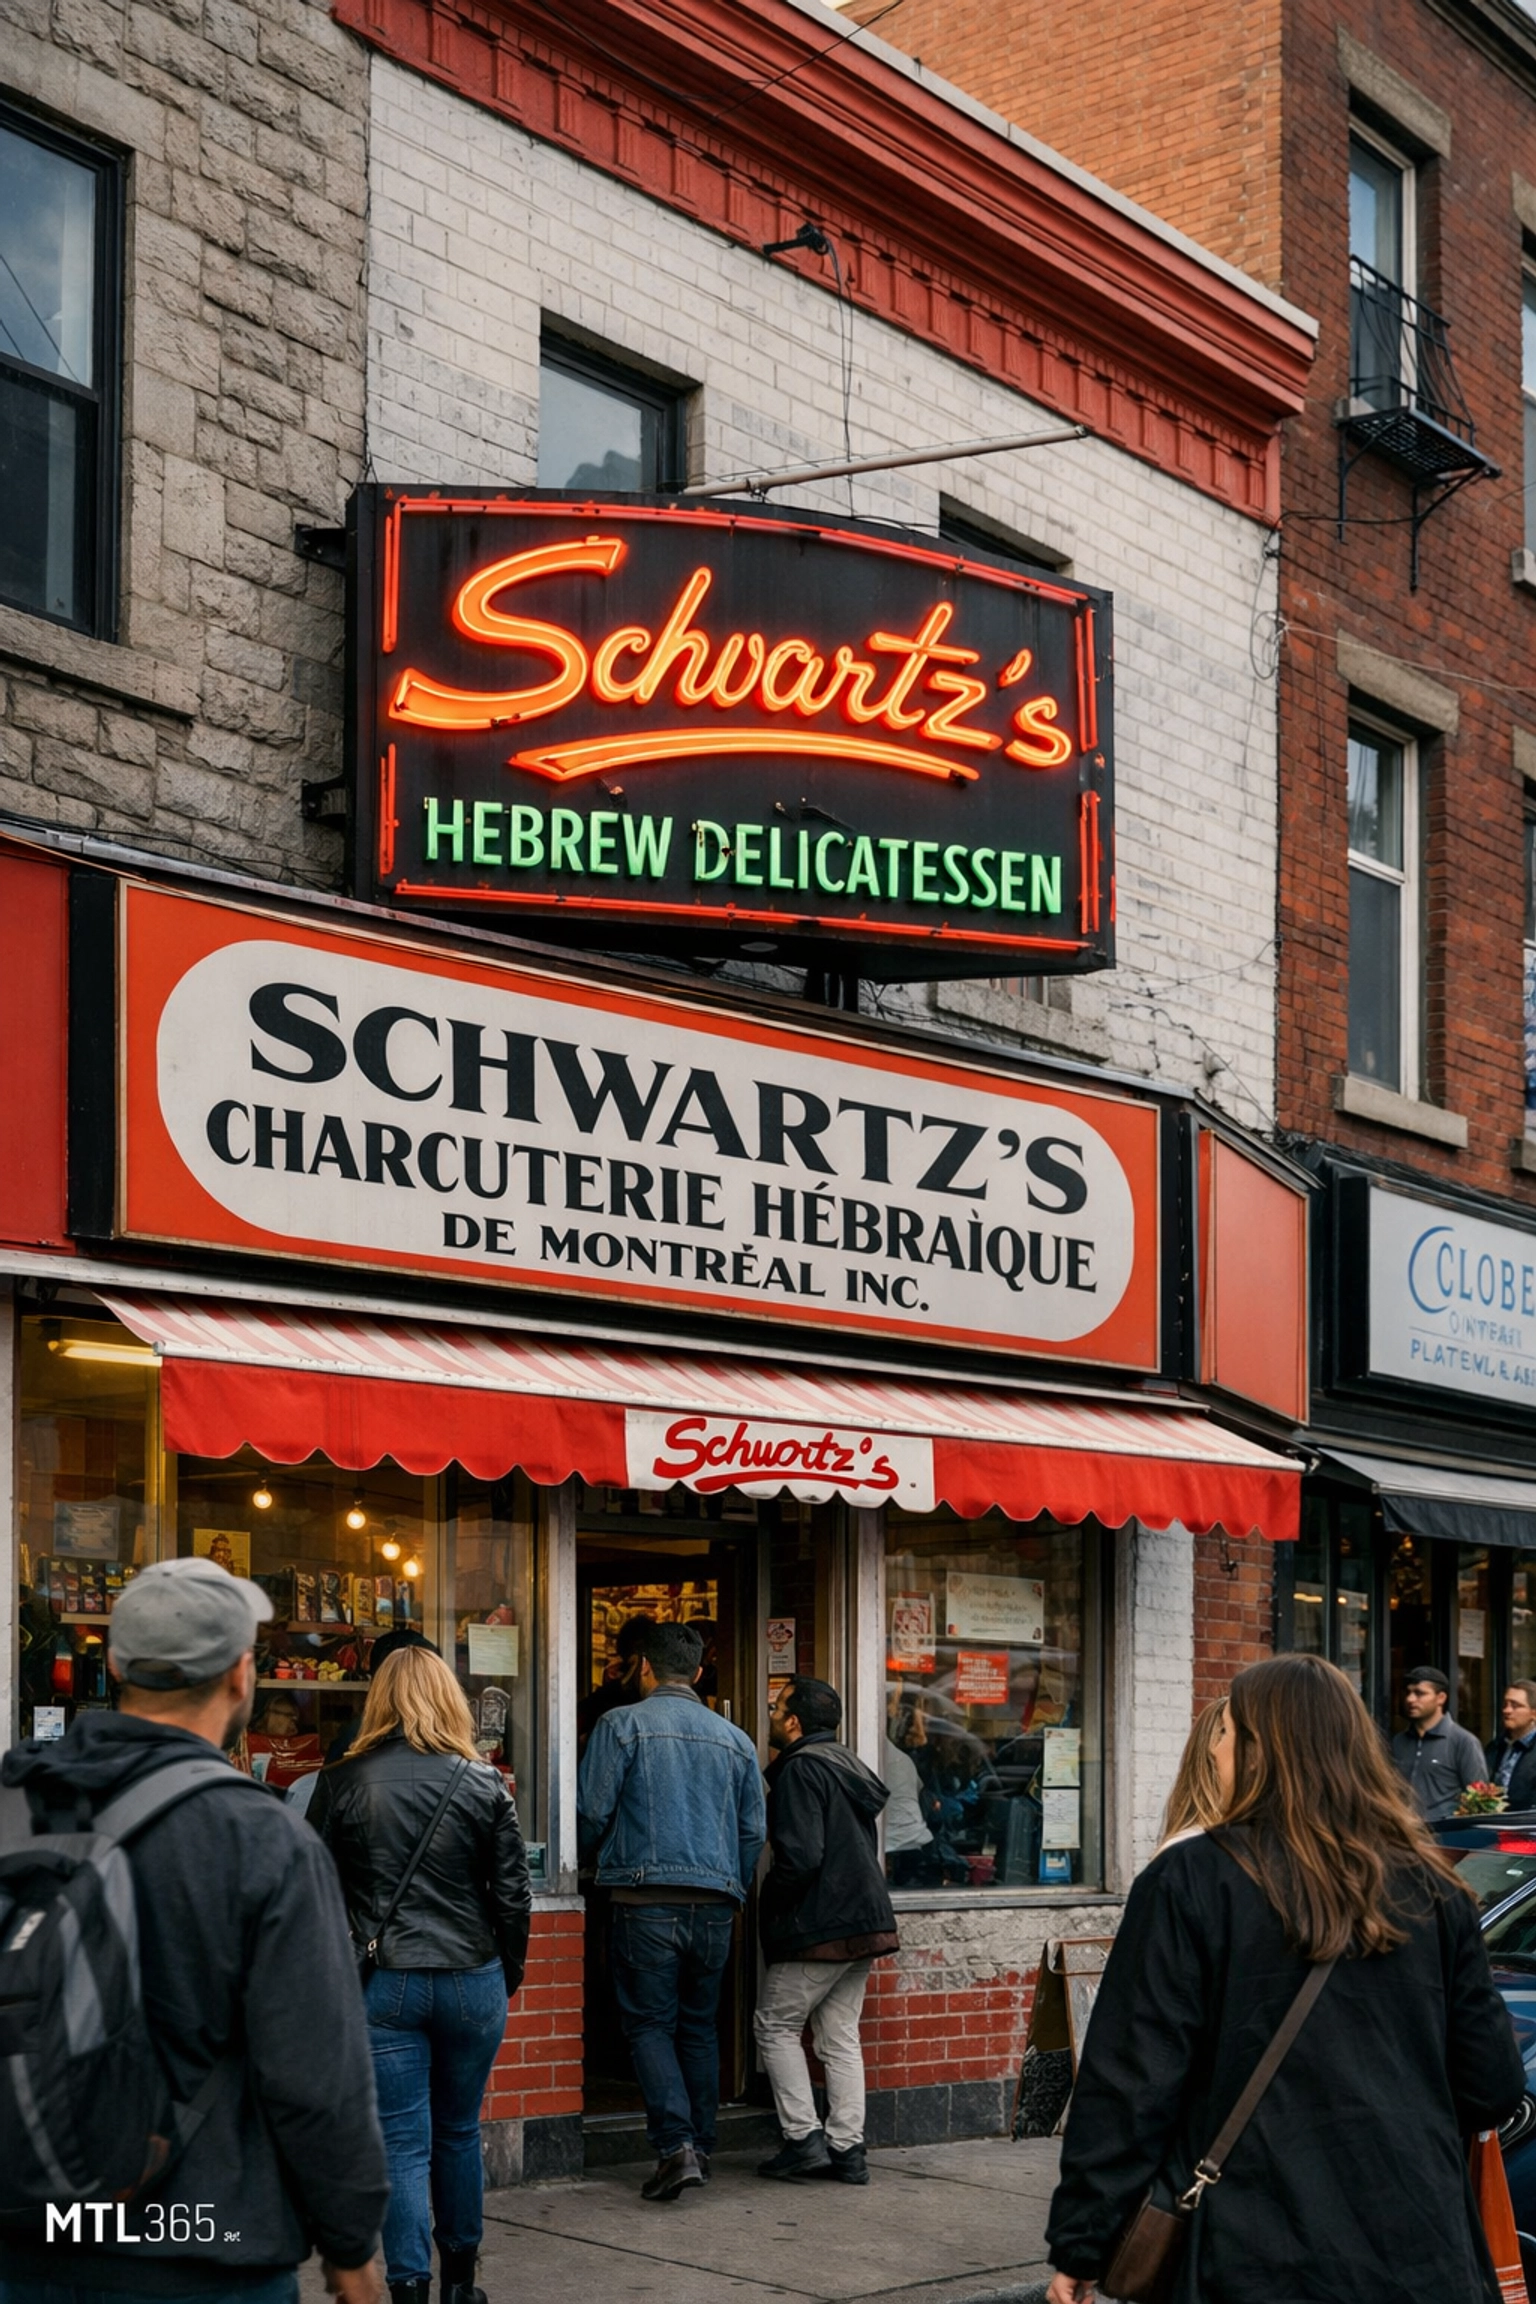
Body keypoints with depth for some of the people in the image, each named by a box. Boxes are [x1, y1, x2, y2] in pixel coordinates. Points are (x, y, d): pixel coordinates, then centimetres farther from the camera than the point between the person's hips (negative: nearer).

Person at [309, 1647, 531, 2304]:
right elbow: (513, 1894, 1)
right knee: (459, 2133, 17)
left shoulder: (342, 1783, -3)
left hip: (381, 1982, -2)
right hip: (471, 1980, 2)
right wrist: (508, 1977, 14)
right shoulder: (483, 1783, -2)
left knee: (402, 2144, 2)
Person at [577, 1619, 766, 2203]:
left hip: (647, 1898, -4)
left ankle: (676, 2144, -14)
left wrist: (599, 1858, 18)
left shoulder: (622, 1725, -1)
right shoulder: (734, 1739, 13)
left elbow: (592, 1811, -3)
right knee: (699, 2026, 15)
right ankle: (701, 2146, 16)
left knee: (650, 2023, 0)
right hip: (715, 1903, 4)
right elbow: (753, 1831, 14)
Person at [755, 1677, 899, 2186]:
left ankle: (804, 2139, -1)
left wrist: (769, 1906, -7)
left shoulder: (801, 1770, -13)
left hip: (819, 1927, -9)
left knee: (775, 2025, 4)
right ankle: (847, 2148, 8)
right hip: (864, 1923, 9)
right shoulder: (847, 1766, 17)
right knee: (840, 2036, 11)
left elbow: (800, 1857, -22)